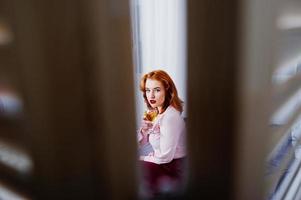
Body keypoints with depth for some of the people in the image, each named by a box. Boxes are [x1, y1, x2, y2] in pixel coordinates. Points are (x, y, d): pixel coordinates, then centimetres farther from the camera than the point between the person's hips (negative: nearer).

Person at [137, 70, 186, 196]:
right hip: (161, 163, 8)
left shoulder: (170, 117, -26)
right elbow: (141, 142, 6)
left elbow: (165, 157, -24)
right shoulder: (156, 112, 1)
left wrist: (139, 158, -10)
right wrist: (145, 125, -14)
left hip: (173, 172, -8)